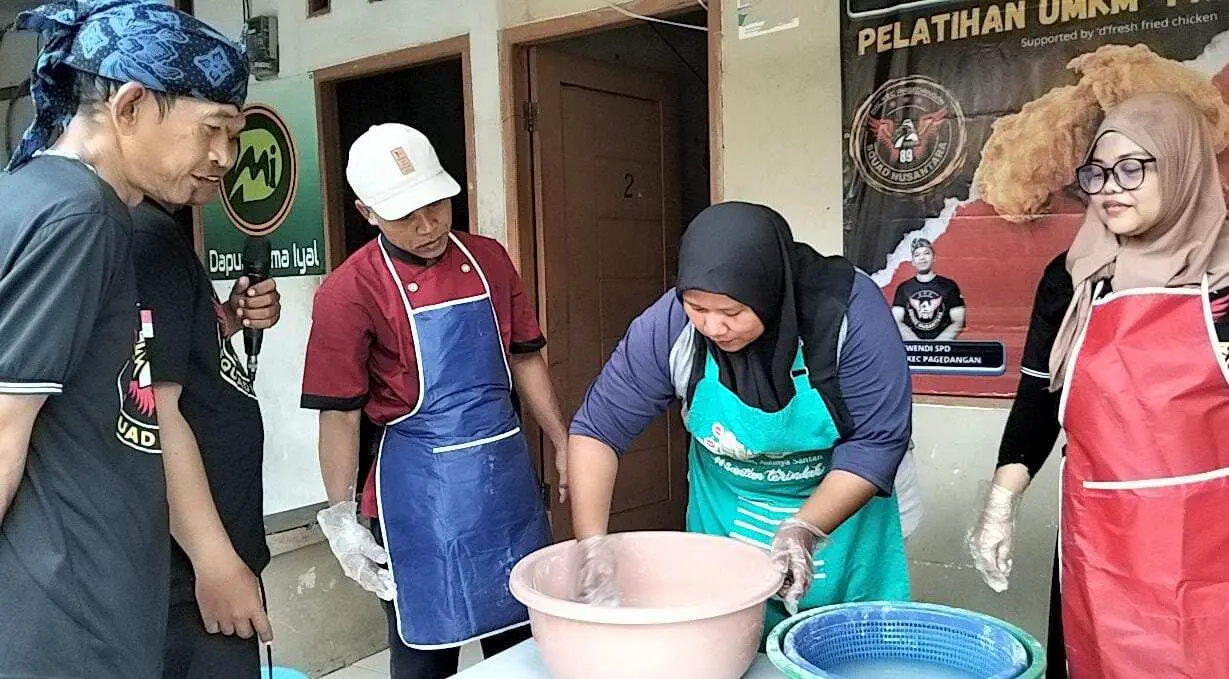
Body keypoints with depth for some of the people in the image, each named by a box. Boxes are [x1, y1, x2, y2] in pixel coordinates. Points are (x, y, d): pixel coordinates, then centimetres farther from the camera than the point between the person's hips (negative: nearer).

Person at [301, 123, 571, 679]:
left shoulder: (489, 260, 4)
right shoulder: (350, 291, -10)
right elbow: (339, 414, -8)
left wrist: (563, 446, 10)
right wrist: (340, 517, -9)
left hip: (507, 469, 5)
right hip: (419, 484, -4)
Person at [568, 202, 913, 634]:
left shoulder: (849, 308, -27)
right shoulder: (669, 324, -22)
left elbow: (876, 440, -23)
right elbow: (598, 428, -16)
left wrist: (805, 529, -34)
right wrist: (592, 541, -25)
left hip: (838, 508, -1)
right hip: (723, 516, 2)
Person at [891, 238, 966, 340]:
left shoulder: (949, 286, 9)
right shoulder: (903, 288, 11)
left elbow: (958, 323, 5)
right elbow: (896, 321, 5)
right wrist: (917, 343, -10)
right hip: (912, 346, 1)